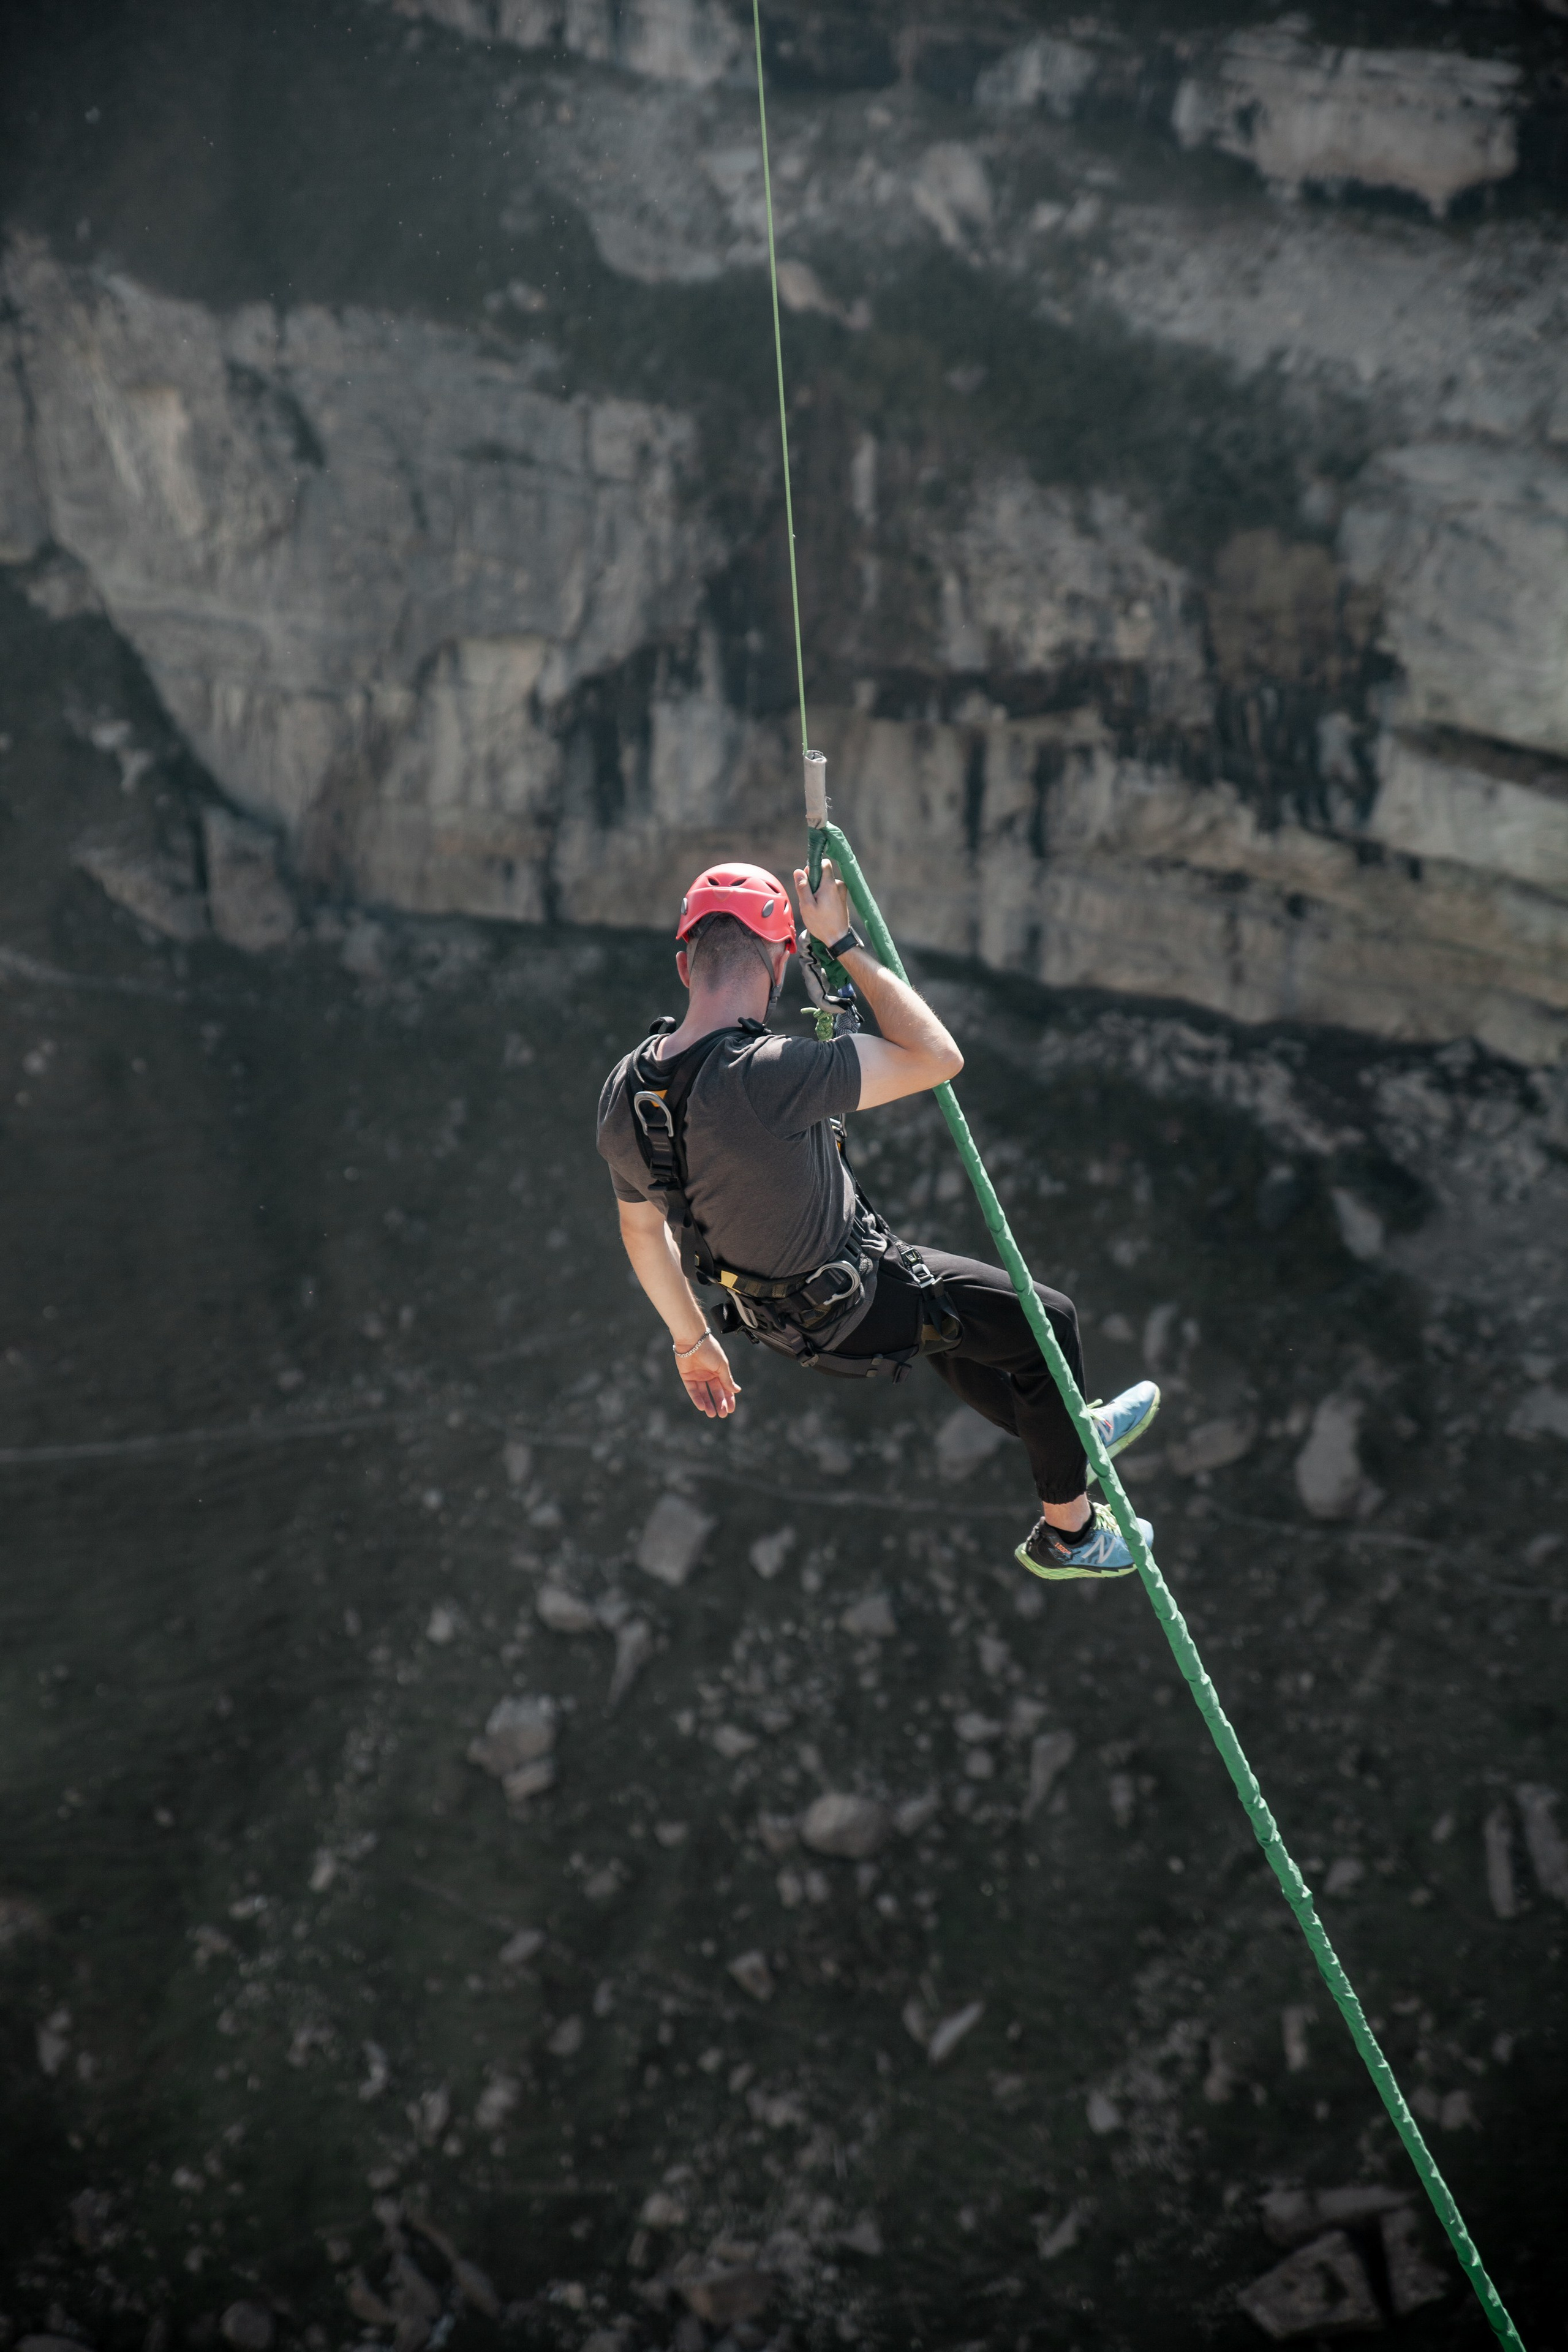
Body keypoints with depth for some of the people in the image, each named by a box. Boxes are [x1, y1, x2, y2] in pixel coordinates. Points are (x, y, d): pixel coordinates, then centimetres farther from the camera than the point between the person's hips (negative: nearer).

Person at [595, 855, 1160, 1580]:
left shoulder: (625, 1090, -12)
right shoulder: (766, 1076, -38)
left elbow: (642, 1229, 5)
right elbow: (937, 1058, -29)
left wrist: (691, 1339, 21)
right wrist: (843, 942, -22)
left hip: (771, 1308, 8)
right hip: (854, 1309, -7)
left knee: (947, 1304, 34)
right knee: (1046, 1323, 14)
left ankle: (1070, 1436, 53)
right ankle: (1068, 1528, 32)